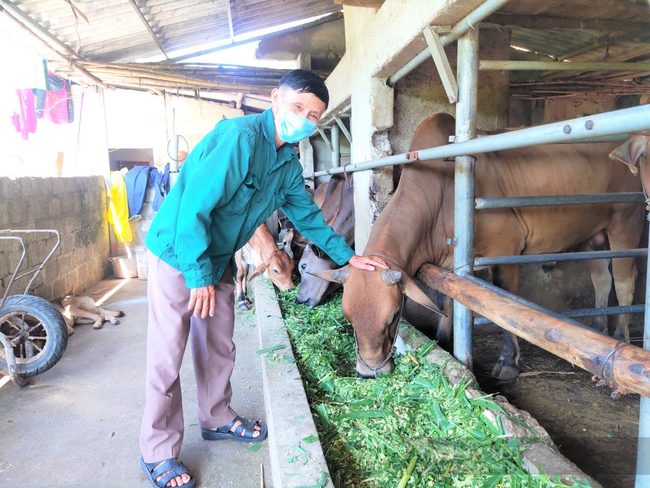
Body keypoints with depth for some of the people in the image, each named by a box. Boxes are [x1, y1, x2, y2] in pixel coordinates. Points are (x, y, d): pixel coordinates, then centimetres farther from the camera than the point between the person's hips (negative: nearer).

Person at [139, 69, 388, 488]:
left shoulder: (288, 163, 2)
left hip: (218, 259, 8)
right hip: (177, 253, -8)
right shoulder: (240, 136, -26)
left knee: (219, 346, 16)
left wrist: (348, 256, 14)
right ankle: (158, 454, 17)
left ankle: (217, 419, 38)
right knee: (167, 356, 0)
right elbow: (195, 207, -27)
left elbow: (306, 213, 14)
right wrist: (199, 275, -23)